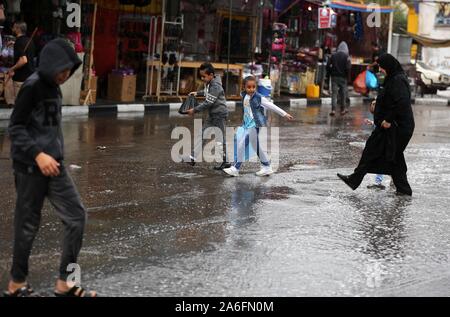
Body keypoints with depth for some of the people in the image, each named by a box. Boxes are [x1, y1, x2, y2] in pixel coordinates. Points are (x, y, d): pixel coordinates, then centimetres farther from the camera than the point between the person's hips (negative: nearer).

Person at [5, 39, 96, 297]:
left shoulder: (54, 87, 11)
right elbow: (15, 128, -15)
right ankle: (17, 285, 18)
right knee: (28, 225, 2)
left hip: (53, 164, 8)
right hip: (31, 166, -8)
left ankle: (64, 283, 10)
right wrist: (37, 154, -25)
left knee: (77, 216, 3)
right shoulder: (32, 87, -13)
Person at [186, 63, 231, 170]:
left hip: (220, 114, -10)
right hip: (213, 114, 10)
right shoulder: (209, 84, 6)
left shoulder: (216, 86, -22)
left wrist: (195, 110, -19)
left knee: (221, 138, -1)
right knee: (202, 134, 7)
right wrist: (197, 93, 22)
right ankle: (193, 158, 8)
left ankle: (226, 161, 9)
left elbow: (208, 103, -23)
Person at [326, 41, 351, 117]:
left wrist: (330, 73, 13)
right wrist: (347, 76, 1)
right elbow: (348, 68, -12)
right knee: (343, 93, 12)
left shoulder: (333, 56, 2)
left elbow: (328, 66, 1)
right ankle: (343, 109, 21)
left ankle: (333, 109, -15)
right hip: (343, 77, -1)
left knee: (334, 93, -1)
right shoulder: (346, 56, -5)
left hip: (334, 77, 1)